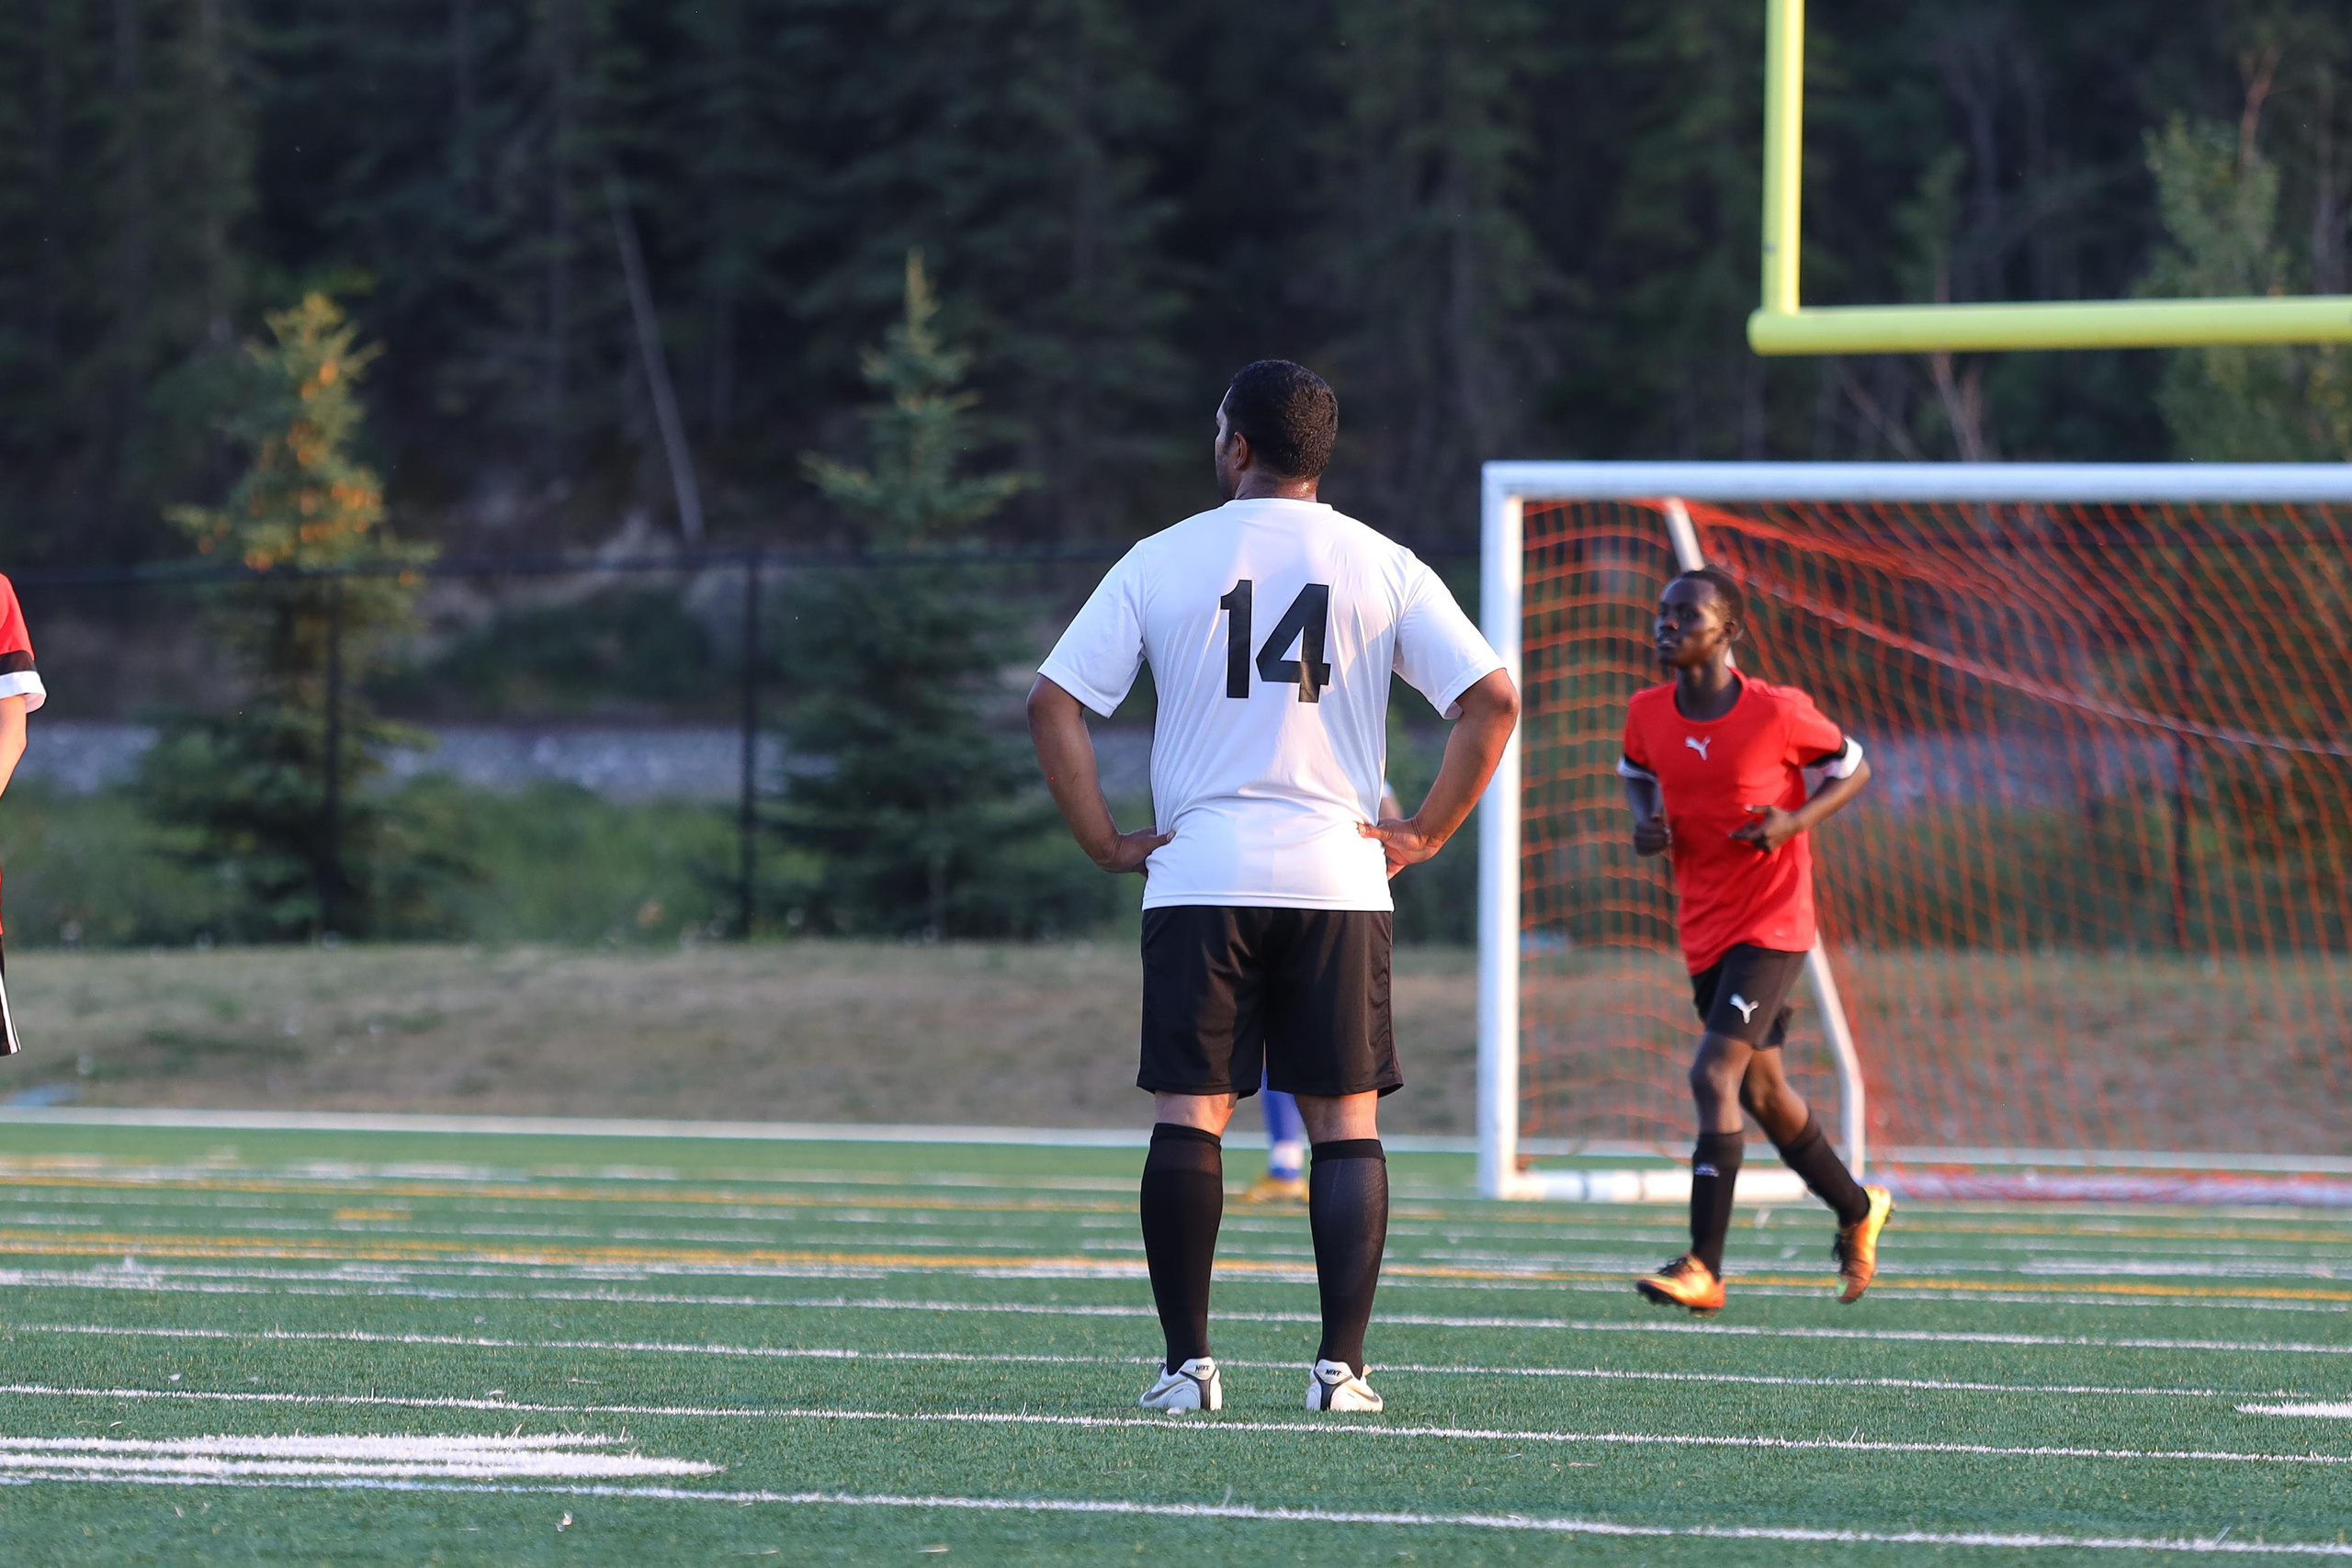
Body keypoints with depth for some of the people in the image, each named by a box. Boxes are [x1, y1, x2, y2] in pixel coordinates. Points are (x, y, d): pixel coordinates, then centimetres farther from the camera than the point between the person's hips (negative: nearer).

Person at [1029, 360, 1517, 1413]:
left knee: (1188, 1117, 2)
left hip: (1197, 879, 0)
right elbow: (1492, 701, -4)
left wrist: (1104, 841, 3)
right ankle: (1340, 1365, -2)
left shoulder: (1161, 560, 4)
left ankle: (1186, 1363, -1)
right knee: (1346, 1123, 5)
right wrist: (1426, 834, 2)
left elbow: (1053, 702, -1)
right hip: (1338, 880, 0)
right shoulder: (1382, 566, 4)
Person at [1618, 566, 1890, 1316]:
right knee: (1760, 1091, 17)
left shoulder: (1778, 712, -14)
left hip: (1772, 923, -7)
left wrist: (1795, 821, -17)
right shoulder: (1649, 713, 0)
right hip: (1704, 930, 7)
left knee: (1714, 1075, -20)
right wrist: (1644, 820, -1)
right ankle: (1859, 1211, 41)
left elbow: (1852, 769, 0)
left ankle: (1703, 1268, -21)